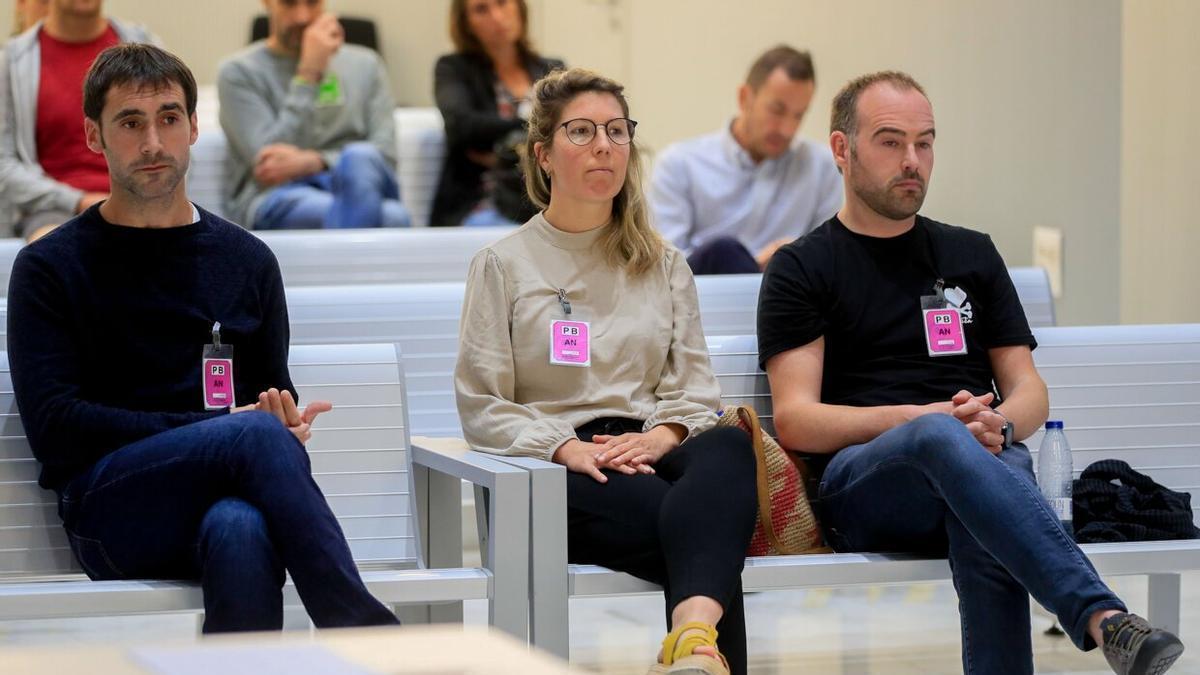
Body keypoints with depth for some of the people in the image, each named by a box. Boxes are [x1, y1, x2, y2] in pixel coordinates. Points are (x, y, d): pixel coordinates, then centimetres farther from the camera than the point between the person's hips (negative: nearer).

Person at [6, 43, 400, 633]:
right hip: (107, 506, -2)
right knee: (256, 436, -34)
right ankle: (363, 632, -38)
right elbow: (52, 428, -2)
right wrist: (215, 429, -9)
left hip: (223, 502, 2)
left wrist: (285, 422, -7)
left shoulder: (247, 262, 21)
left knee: (242, 530, -38)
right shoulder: (49, 267, 10)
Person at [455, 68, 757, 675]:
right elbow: (481, 408, 4)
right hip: (552, 469, -2)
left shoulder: (663, 265, 23)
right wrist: (568, 447, -14)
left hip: (650, 451, 2)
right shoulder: (503, 265, 12)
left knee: (728, 448, -40)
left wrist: (659, 437, -10)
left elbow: (695, 387, 14)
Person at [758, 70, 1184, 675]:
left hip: (989, 460, 3)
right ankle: (1103, 619, -55)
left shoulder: (972, 255, 24)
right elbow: (794, 422, 1)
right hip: (859, 483, -3)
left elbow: (1029, 391, 19)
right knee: (943, 439, -40)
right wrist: (920, 418, -14)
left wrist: (997, 424, -7)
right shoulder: (802, 269, 12)